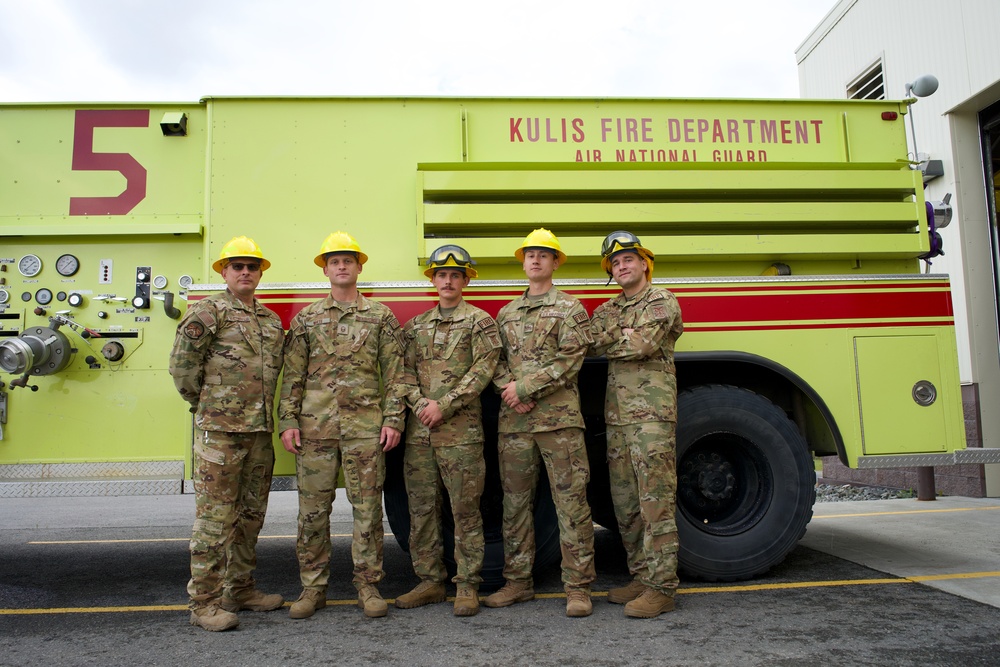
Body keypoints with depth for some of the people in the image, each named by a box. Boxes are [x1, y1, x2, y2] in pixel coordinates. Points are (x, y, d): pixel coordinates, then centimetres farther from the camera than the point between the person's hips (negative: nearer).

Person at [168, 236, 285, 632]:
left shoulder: (271, 320, 15)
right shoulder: (207, 311, -5)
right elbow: (182, 365, -7)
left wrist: (264, 413, 14)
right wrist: (206, 405, 0)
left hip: (260, 430, 7)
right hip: (219, 431, -7)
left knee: (251, 514, 14)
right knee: (215, 516, -3)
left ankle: (240, 589, 27)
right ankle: (205, 603, 7)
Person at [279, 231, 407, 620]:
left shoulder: (381, 317, 7)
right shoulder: (306, 319, 11)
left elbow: (394, 374, 3)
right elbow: (292, 376, 9)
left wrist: (393, 420, -5)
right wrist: (288, 421, 0)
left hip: (365, 427, -1)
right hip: (315, 426, 2)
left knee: (367, 507, 2)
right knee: (313, 508, 6)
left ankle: (368, 587, 15)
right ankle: (313, 588, 18)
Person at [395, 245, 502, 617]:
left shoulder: (479, 321, 2)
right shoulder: (416, 326, 16)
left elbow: (483, 370, -8)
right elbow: (406, 371, 10)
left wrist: (444, 406, -14)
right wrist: (420, 404, -9)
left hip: (461, 429, -4)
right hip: (419, 430, 5)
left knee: (465, 509, 0)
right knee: (422, 507, 8)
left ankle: (467, 586, 10)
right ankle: (429, 582, 20)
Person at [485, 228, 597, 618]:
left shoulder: (569, 309, 3)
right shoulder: (506, 314, 18)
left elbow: (568, 361, -8)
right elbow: (497, 363, 12)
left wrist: (524, 387, -12)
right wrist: (511, 393, -7)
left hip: (558, 418, -5)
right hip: (514, 421, 5)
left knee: (571, 501, -3)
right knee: (515, 502, 9)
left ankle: (578, 588, 6)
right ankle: (518, 582, 21)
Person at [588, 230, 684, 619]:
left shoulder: (662, 302, 0)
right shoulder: (607, 310, 20)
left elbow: (644, 345, -14)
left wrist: (608, 342, -2)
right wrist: (625, 333, -6)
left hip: (653, 413, -7)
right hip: (617, 416, 7)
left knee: (656, 502, -6)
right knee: (625, 503, 9)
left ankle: (661, 588, -1)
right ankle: (641, 577, 20)